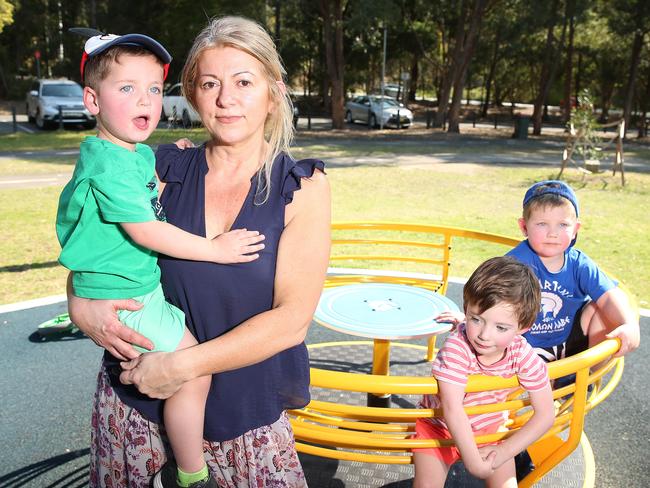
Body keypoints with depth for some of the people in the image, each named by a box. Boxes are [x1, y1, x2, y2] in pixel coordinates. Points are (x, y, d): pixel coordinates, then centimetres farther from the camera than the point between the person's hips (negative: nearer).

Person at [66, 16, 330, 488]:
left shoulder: (303, 187, -7)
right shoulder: (164, 169, -3)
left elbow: (292, 319, -14)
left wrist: (185, 364, -20)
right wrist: (82, 304, -14)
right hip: (135, 396, 2)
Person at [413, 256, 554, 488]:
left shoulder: (524, 356, -25)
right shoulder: (456, 347, -35)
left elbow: (545, 414, -18)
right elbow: (452, 409, -37)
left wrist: (505, 451, -22)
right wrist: (472, 460, -34)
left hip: (490, 426, 3)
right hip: (440, 425, -2)